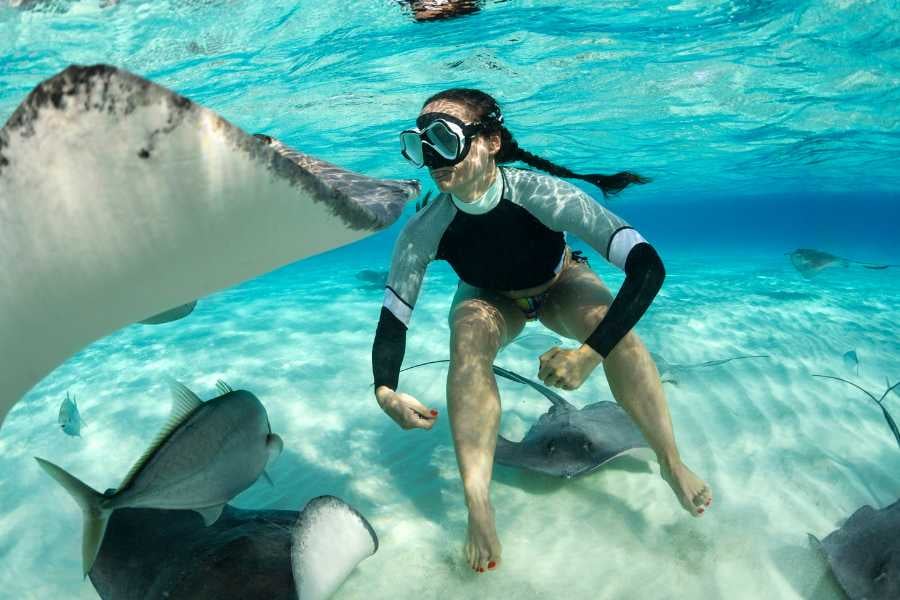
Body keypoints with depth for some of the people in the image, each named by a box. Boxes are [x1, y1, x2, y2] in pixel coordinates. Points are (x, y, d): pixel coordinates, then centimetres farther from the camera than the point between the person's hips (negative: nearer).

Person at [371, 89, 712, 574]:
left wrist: (590, 352, -50)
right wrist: (385, 390, -41)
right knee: (468, 338, -32)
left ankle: (671, 462, -10)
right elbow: (393, 317, -23)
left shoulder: (542, 193, -39)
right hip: (490, 301, 1)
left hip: (561, 285, -1)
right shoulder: (423, 231, -31)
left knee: (607, 323, -31)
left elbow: (647, 266, -42)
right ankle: (478, 510, -26)